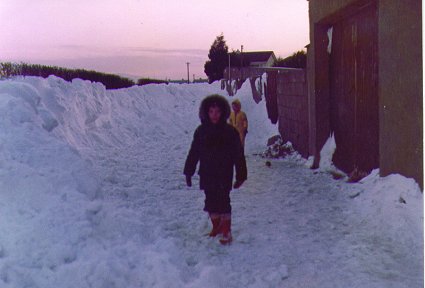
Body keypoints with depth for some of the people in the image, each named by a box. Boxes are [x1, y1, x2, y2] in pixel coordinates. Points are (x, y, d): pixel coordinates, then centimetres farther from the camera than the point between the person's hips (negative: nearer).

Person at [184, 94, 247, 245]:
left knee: (223, 201, -5)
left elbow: (238, 155, -3)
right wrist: (188, 172, 6)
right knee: (211, 201, 12)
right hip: (207, 174, 3)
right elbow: (193, 153, 7)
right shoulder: (201, 131, 1)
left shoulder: (229, 131, -7)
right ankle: (216, 226, 31)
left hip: (224, 175, -3)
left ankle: (226, 231, 7)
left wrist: (240, 175, -4)